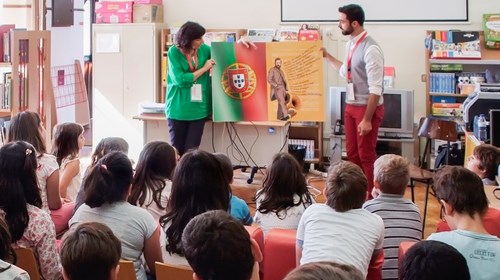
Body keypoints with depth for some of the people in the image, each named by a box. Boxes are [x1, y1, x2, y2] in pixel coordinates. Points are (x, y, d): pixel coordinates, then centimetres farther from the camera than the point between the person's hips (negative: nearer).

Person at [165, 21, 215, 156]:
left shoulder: (203, 49, 3)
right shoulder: (174, 52, -8)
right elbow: (180, 79, -17)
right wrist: (204, 69, -11)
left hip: (199, 108, 2)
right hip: (178, 109, -2)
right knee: (177, 150, 6)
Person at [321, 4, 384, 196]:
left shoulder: (370, 49, -21)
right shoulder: (350, 45, 5)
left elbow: (375, 89, -22)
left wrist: (367, 119, -23)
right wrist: (327, 56, 24)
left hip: (367, 108, -8)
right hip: (351, 106, 8)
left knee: (366, 155, 2)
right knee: (352, 153, 15)